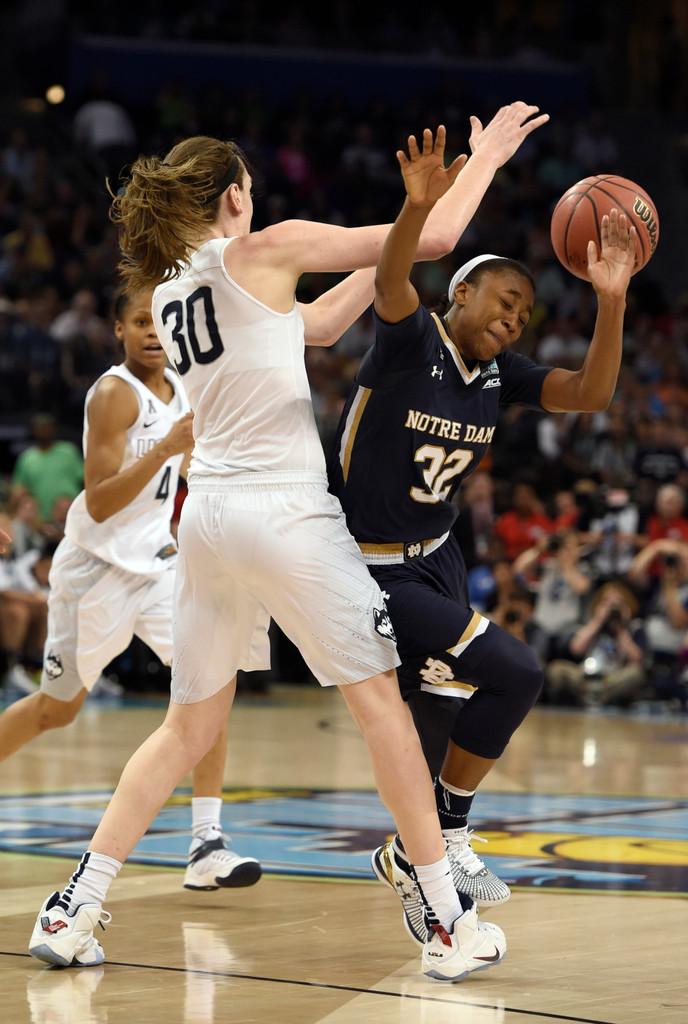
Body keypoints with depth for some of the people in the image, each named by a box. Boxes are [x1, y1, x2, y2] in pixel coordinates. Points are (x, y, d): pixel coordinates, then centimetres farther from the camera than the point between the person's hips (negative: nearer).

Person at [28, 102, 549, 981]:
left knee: (189, 726, 14)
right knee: (379, 701, 3)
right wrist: (486, 155, 12)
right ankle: (449, 923, 5)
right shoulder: (265, 250, -4)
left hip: (206, 514, 6)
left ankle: (72, 912, 7)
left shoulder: (168, 290, 16)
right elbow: (434, 241, -4)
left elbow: (318, 324, 25)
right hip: (285, 512, -6)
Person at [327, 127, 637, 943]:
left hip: (433, 556, 8)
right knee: (512, 674, -17)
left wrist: (610, 301, -19)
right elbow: (390, 281, -37)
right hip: (367, 567, -8)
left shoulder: (501, 374, 3)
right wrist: (420, 201, -55)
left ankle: (414, 862, 33)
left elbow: (591, 394, -5)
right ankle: (450, 841, -2)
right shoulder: (412, 341, -16)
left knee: (441, 730, 12)